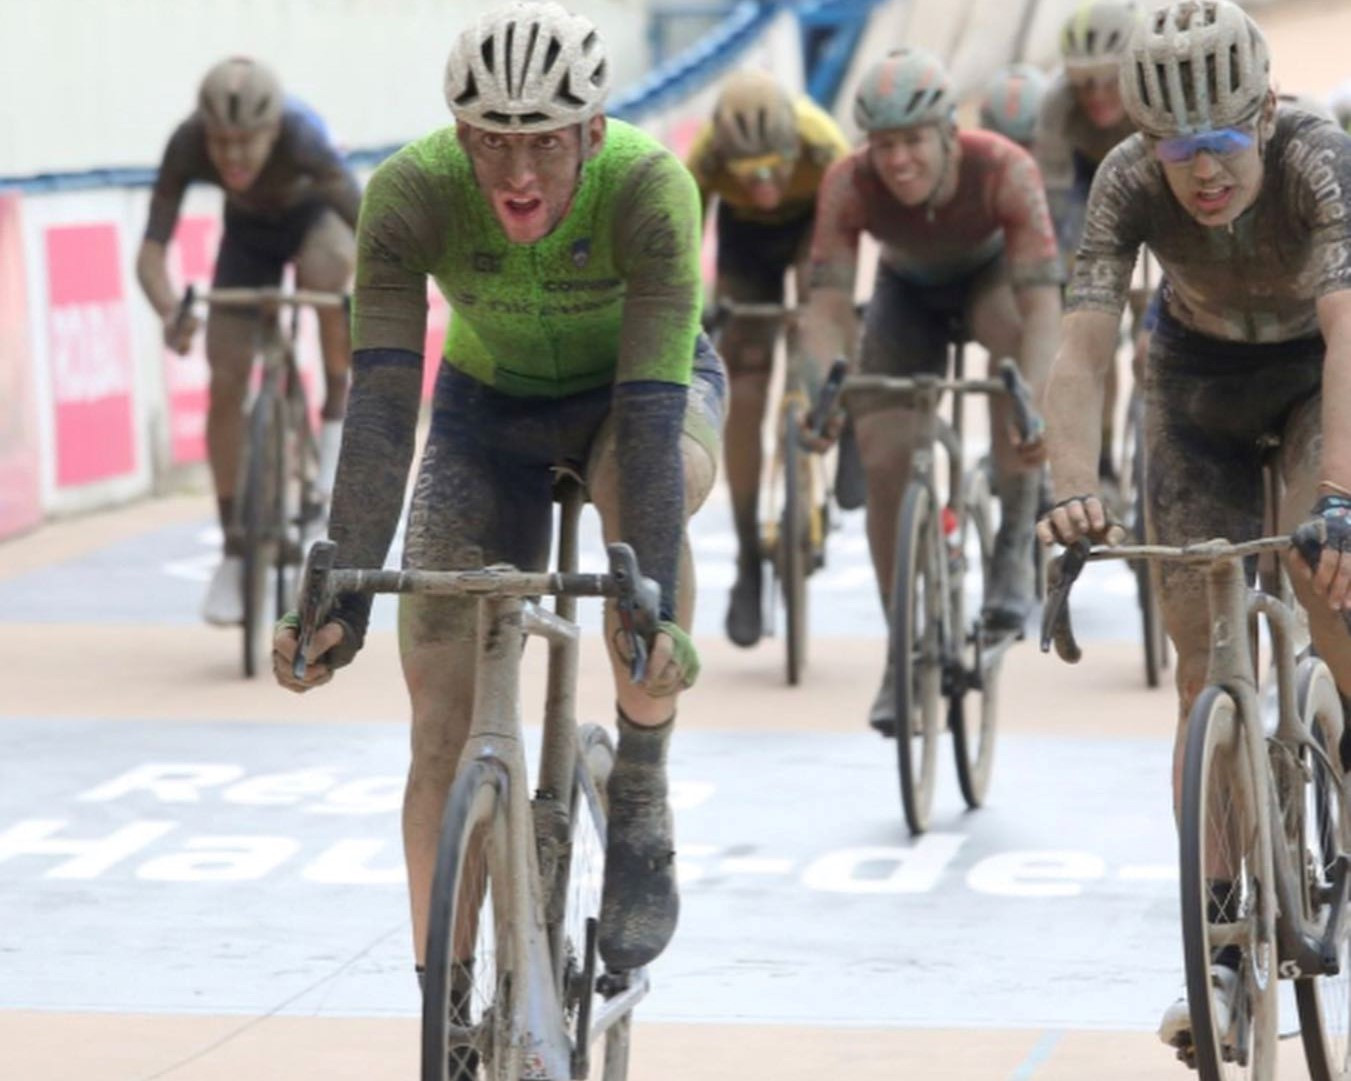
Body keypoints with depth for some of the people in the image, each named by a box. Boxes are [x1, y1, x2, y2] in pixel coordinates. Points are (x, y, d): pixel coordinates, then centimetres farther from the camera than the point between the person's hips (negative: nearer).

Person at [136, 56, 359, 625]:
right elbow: (151, 251, -36)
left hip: (315, 214, -2)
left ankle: (336, 417, -16)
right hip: (249, 230, 2)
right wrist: (170, 313, -56)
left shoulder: (301, 138, -40)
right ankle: (234, 551, 4)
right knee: (225, 382, -8)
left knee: (324, 266, -38)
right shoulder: (186, 146, -34)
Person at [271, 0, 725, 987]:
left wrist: (654, 609, -51)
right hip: (490, 404, 2)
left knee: (642, 490, -39)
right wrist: (341, 599, -45)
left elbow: (652, 410, -41)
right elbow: (382, 404, -35)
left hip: (637, 388, -2)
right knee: (445, 722, -10)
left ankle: (641, 804, -19)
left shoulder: (650, 188, -34)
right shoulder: (412, 193, -30)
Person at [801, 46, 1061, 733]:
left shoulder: (1004, 171, -37)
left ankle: (1015, 546, -22)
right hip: (908, 287, 2)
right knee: (884, 460, -12)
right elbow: (828, 308, -31)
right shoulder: (849, 186, -31)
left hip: (990, 271, -2)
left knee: (1017, 342, -38)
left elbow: (1042, 303, -41)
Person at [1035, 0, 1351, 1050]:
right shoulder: (1130, 184, -28)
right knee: (1207, 666, -4)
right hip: (1201, 378, 2)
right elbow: (1084, 350, -34)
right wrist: (1073, 490, -51)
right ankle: (1221, 946, 0)